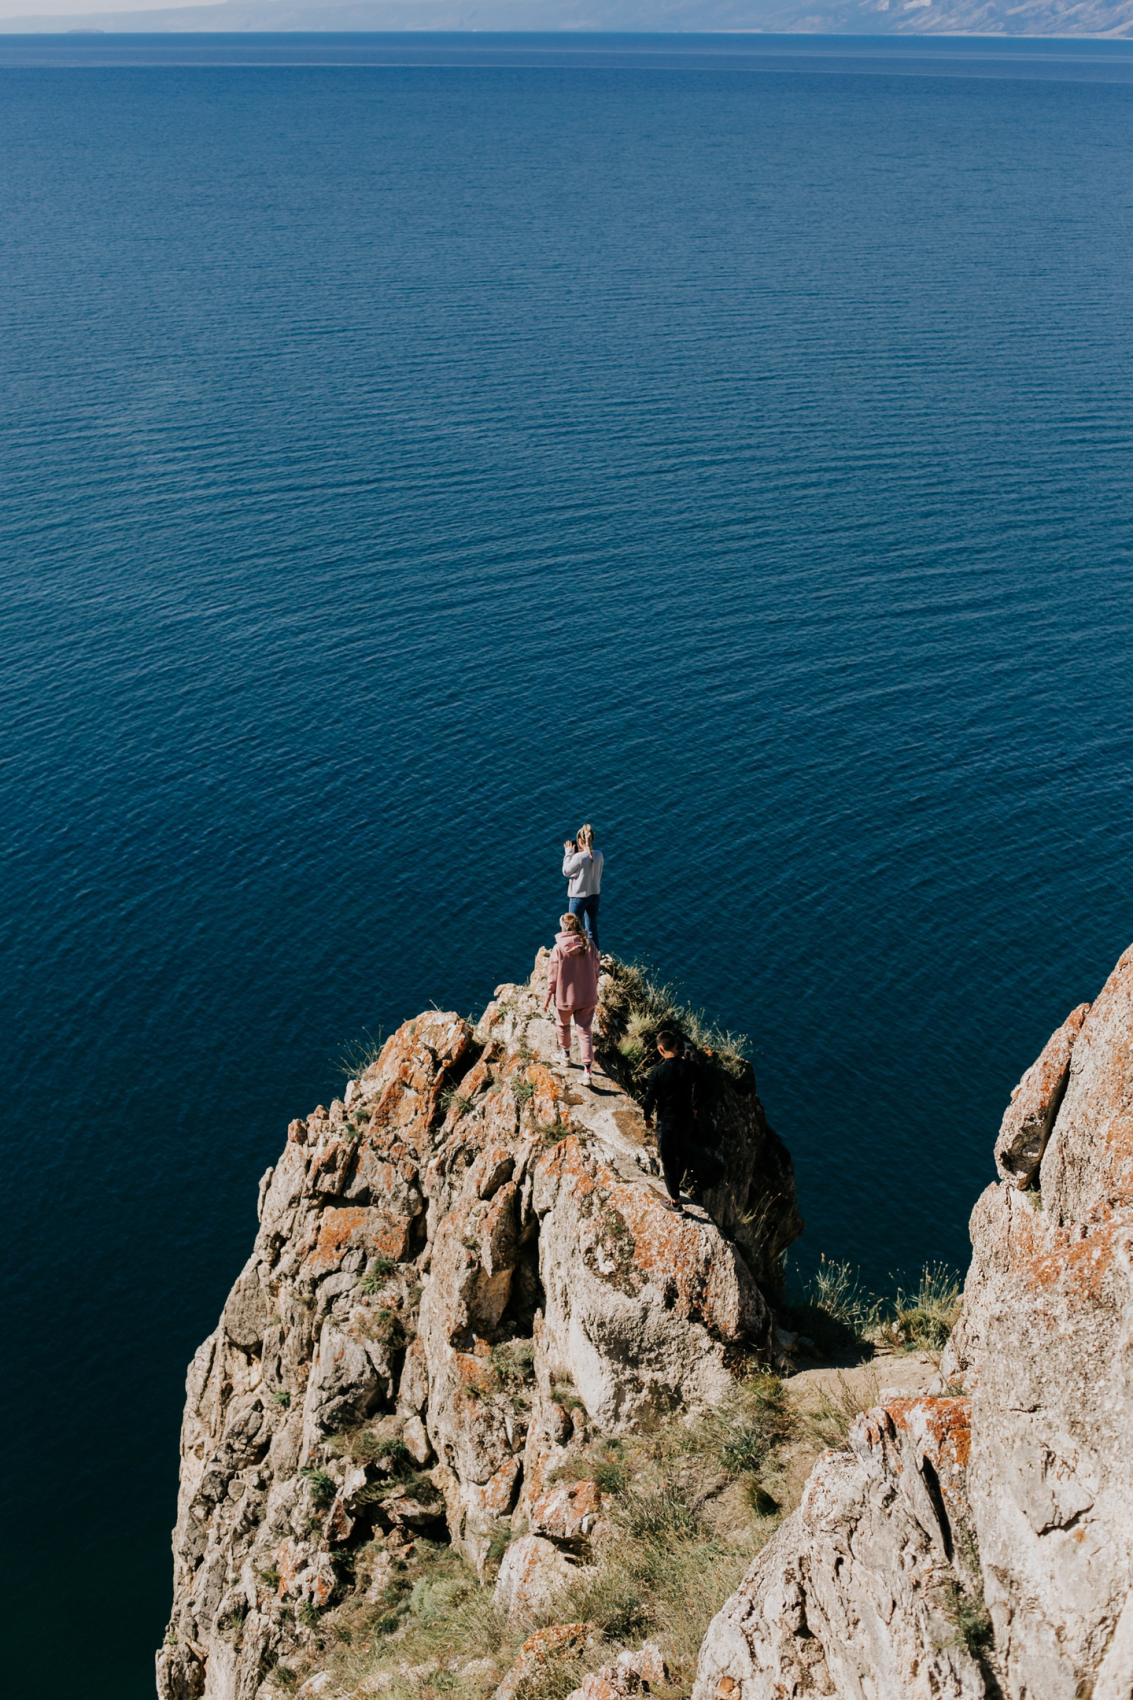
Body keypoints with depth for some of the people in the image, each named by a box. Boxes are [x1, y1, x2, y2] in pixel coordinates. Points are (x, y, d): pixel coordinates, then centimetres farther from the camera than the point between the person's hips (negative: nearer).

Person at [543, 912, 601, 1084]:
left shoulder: (559, 948, -16)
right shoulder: (590, 945, -7)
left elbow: (553, 975, -10)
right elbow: (595, 971, 2)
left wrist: (547, 996, 2)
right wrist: (594, 991, 17)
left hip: (565, 997, -2)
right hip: (587, 997, 2)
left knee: (563, 1025, 25)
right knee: (585, 1031, 5)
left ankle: (566, 1054, 44)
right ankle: (587, 1069, -4)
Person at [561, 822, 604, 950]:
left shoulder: (578, 857, -24)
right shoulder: (599, 855, -6)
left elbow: (566, 872, -9)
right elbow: (599, 875, 5)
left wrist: (568, 853, -3)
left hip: (579, 897, -6)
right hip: (595, 894, 6)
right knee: (593, 928, 17)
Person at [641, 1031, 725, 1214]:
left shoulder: (657, 1072, -23)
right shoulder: (691, 1066, -13)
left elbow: (650, 1099, -15)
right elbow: (701, 1092, -2)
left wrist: (647, 1117, 4)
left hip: (667, 1120, -4)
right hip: (687, 1117, 4)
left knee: (668, 1159, 11)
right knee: (683, 1153, 26)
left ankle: (675, 1202, 20)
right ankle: (675, 1185, 47)